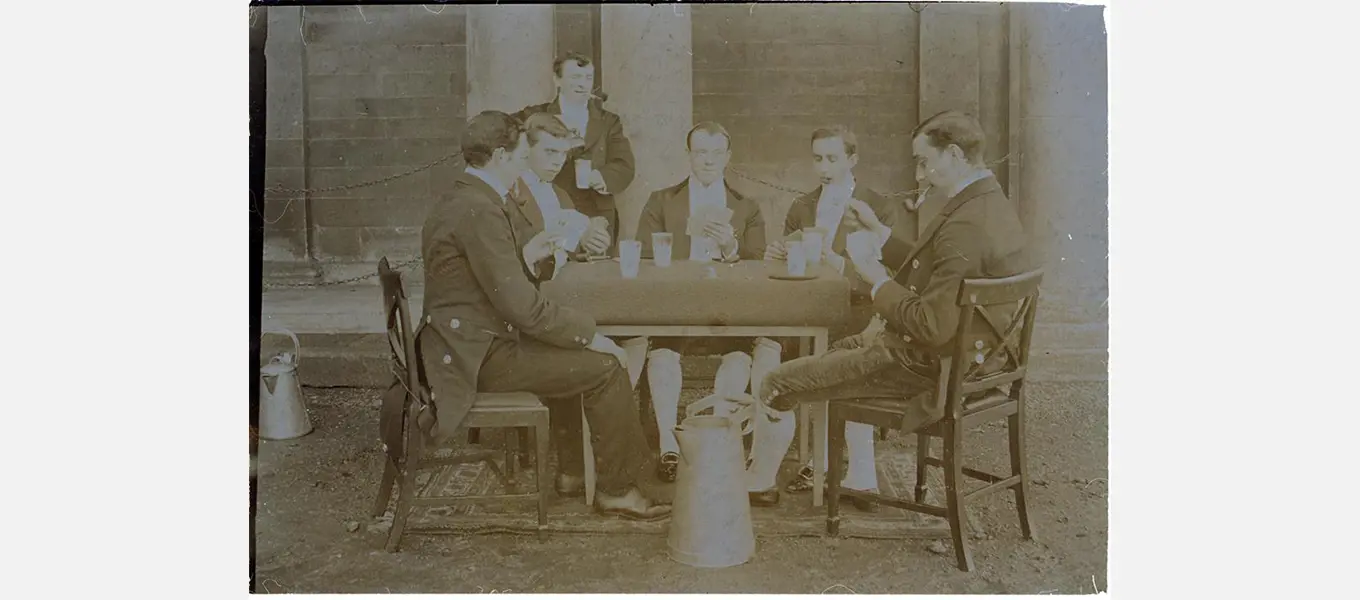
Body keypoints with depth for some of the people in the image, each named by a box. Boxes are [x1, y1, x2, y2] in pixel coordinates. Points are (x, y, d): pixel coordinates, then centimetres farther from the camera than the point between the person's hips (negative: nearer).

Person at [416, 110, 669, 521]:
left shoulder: (457, 201, 12)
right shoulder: (480, 210, -21)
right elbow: (521, 306, -24)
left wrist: (525, 257, 11)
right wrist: (590, 334, -15)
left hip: (469, 343, 11)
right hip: (480, 355, -11)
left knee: (579, 353, 24)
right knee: (605, 366, -10)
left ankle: (572, 467, 31)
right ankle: (617, 490, 3)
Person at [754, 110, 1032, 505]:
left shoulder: (965, 227, -28)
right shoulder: (992, 204, 6)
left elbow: (933, 328, -30)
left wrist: (879, 282, -18)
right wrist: (878, 232, 12)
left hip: (926, 366, -11)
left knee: (778, 383, -4)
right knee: (845, 349, 35)